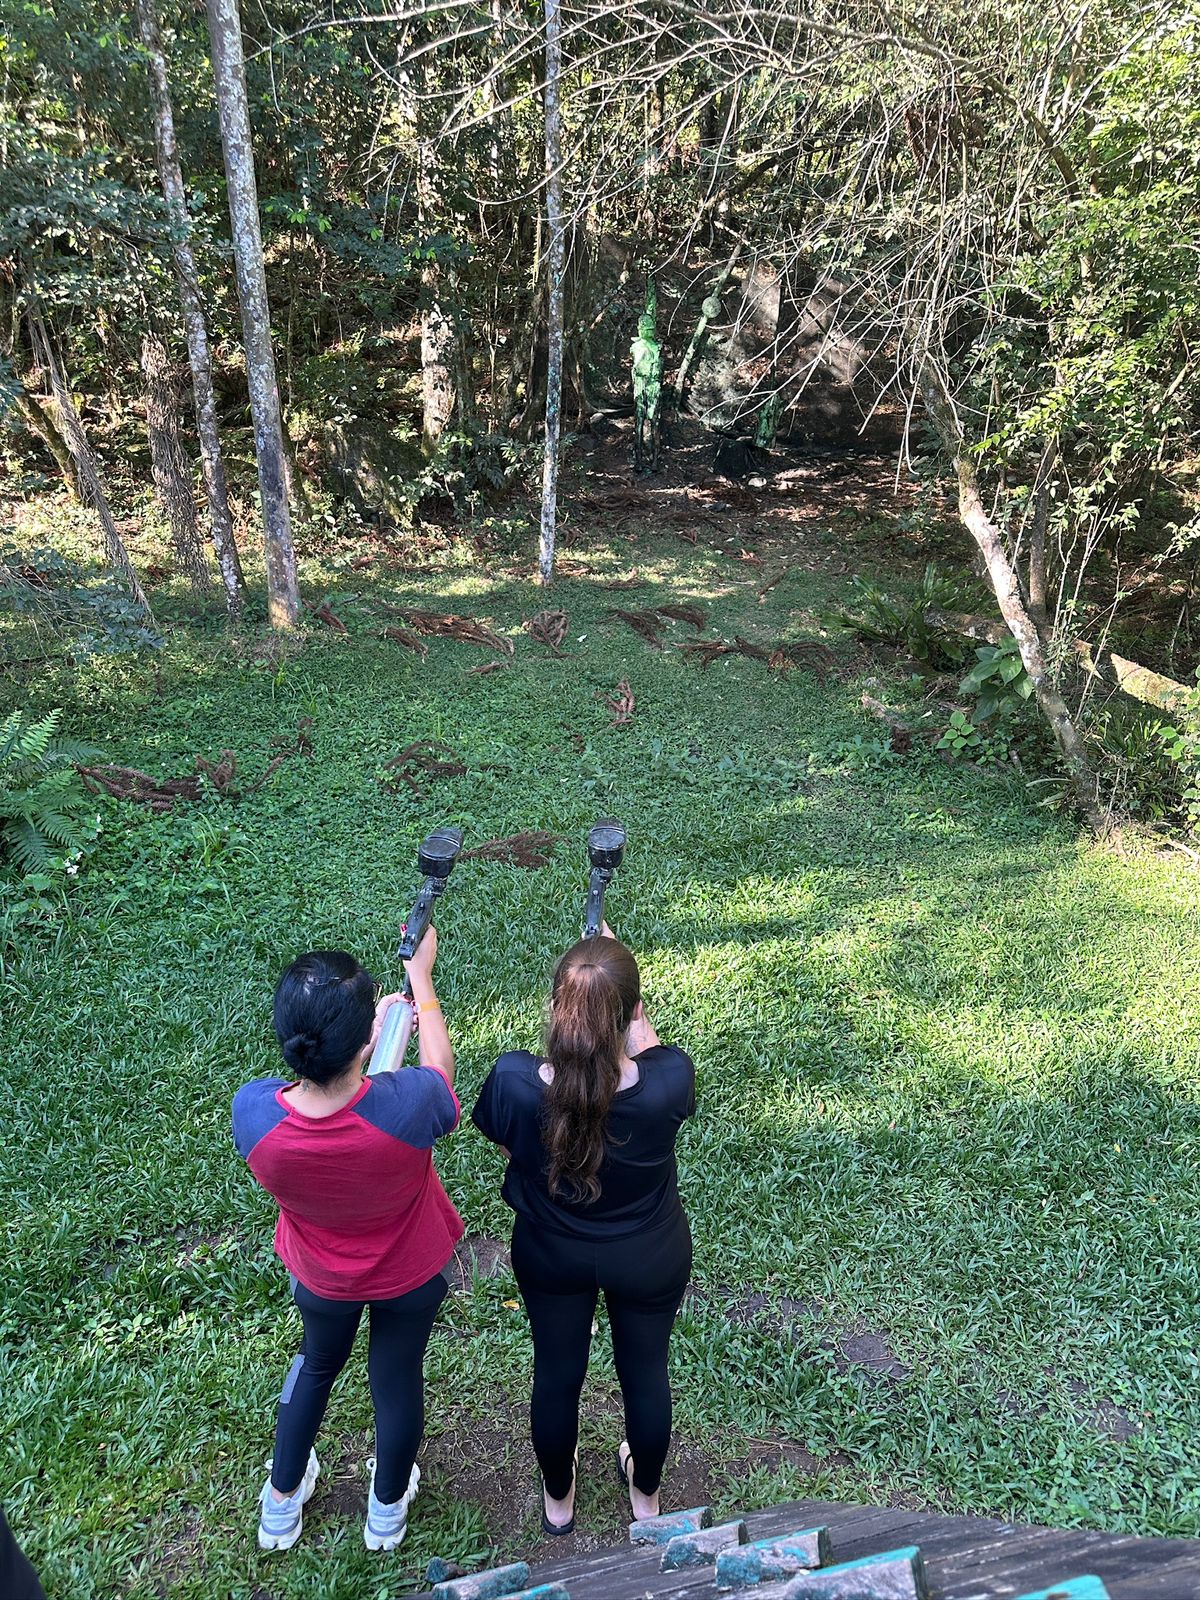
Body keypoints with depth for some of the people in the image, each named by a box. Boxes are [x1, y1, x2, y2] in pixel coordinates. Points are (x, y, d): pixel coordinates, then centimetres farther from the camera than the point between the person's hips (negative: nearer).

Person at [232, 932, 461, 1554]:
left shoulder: (252, 1112, -37)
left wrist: (359, 1035, -1)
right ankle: (388, 1508, 54)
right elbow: (440, 1068, -15)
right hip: (410, 1275, -1)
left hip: (318, 1277, 1)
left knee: (317, 1363, 33)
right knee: (398, 1379, 27)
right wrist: (421, 979, -4)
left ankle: (281, 1502, 54)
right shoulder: (406, 1105, -42)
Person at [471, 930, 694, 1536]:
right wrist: (634, 1015, -6)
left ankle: (558, 1499, 55)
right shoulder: (670, 1080, -36)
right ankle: (645, 1495, 56)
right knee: (645, 1372, 28)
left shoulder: (514, 1081, -34)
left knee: (556, 1375, 28)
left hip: (550, 1257, 1)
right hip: (649, 1259, 0)